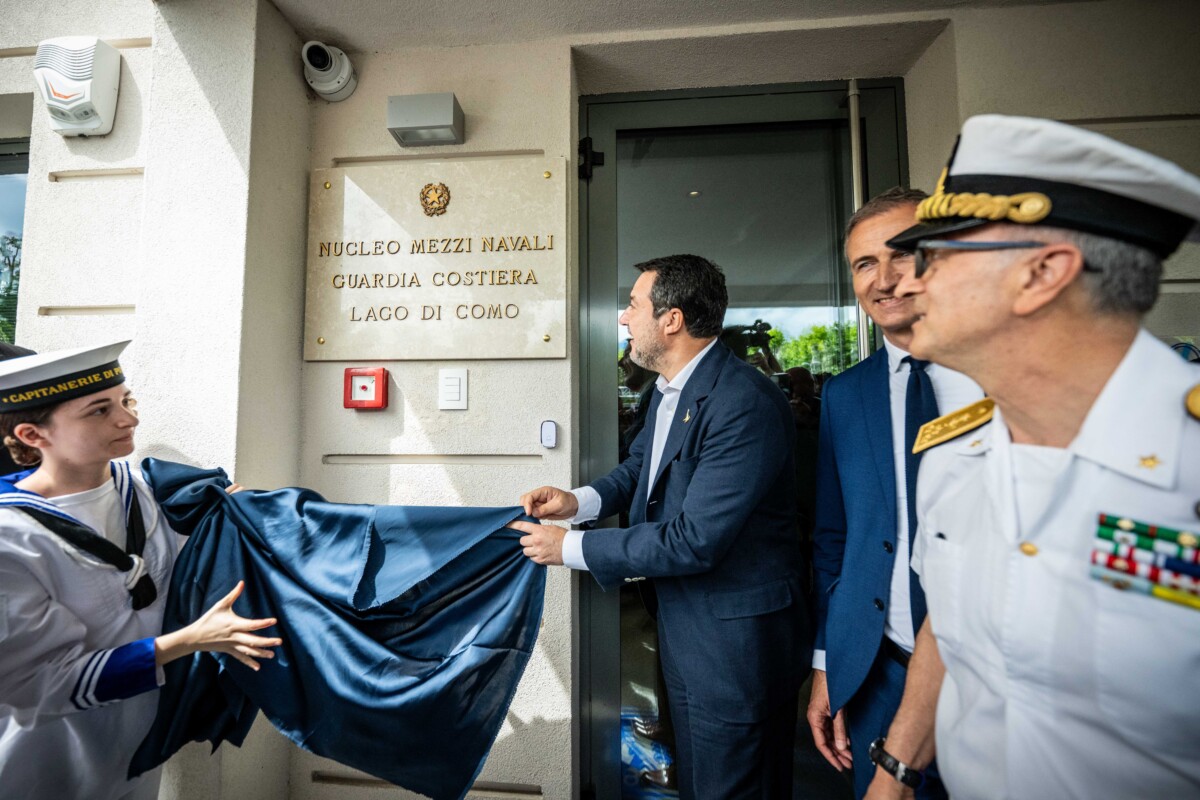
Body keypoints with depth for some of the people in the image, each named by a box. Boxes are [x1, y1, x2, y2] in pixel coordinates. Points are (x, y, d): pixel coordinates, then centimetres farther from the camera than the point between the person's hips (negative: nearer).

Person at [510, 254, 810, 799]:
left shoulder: (746, 404, -28)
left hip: (734, 645, -8)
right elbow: (640, 465, 15)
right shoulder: (669, 389, 2)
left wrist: (570, 547, -21)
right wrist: (580, 501, -5)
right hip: (683, 630, 9)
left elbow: (695, 540, -30)